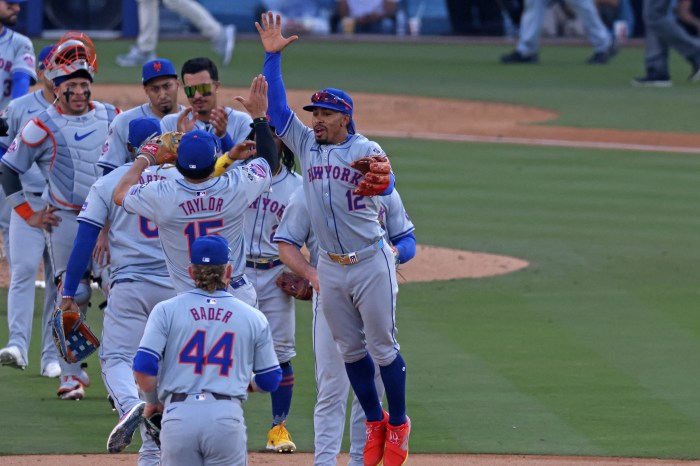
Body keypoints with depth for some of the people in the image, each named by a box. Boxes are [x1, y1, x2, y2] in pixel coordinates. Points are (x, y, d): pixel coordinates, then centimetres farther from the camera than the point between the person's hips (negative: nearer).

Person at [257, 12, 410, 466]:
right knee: (352, 350, 10)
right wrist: (272, 56, -6)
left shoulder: (366, 150, -7)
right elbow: (277, 107, 1)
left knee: (383, 347, 1)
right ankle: (376, 424, 23)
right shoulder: (306, 144, 5)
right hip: (331, 267, 5)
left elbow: (385, 188, -19)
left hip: (371, 263, -5)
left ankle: (399, 425, 14)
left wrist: (375, 176, -40)